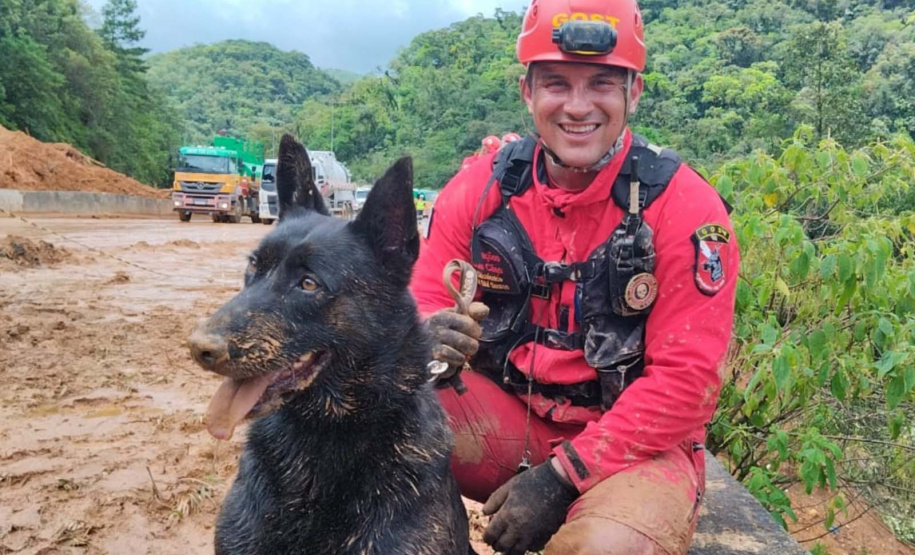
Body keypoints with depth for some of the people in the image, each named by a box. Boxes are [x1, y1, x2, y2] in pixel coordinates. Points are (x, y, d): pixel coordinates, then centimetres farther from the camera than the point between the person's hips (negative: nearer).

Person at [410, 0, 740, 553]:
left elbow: (686, 380, -16)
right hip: (502, 414, 3)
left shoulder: (684, 207, -13)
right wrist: (429, 340, -27)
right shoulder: (480, 187, -3)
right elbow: (423, 306, -1)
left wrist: (560, 476, -21)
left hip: (632, 440, -2)